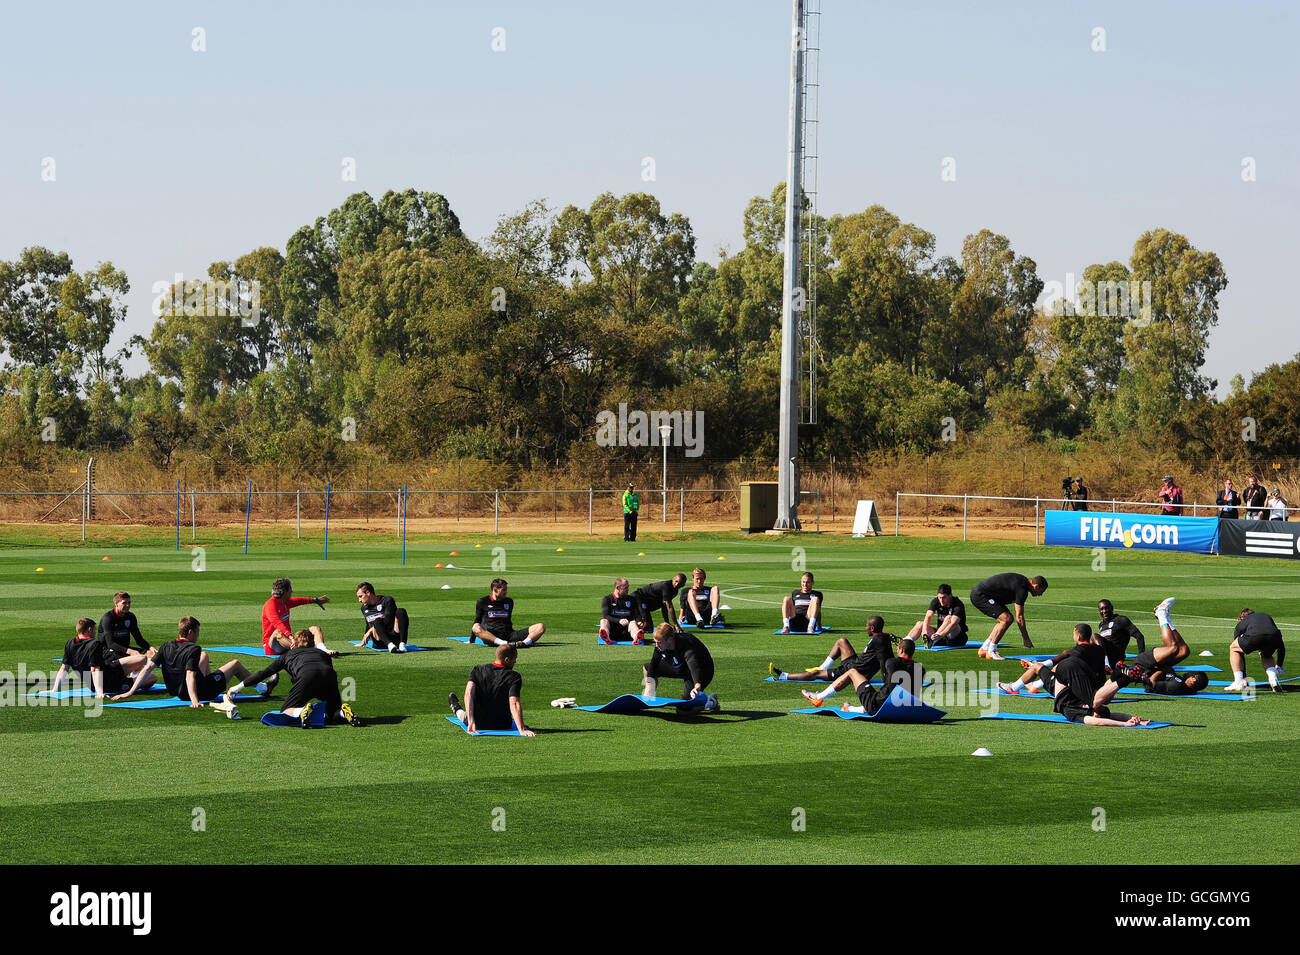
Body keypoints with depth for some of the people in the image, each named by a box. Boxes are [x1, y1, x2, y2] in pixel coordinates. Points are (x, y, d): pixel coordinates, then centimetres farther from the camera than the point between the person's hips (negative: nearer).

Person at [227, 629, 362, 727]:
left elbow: (264, 673, 32)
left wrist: (237, 687, 40)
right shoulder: (323, 653, 37)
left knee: (285, 712, 8)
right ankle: (344, 711, -18)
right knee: (333, 715, 18)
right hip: (329, 675, 3)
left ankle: (303, 712, -26)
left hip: (307, 676, -3)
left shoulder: (288, 654, 32)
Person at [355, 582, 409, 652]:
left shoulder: (388, 601, 4)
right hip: (380, 643, 2)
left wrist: (370, 631, -9)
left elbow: (387, 620, -8)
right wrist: (364, 641, 33)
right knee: (377, 621, -30)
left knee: (401, 611, -26)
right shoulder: (364, 608, 23)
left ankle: (402, 644, -41)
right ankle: (390, 645, -55)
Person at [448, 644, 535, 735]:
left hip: (478, 724, 1)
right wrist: (522, 730, -38)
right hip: (503, 726, -1)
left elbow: (469, 693, -24)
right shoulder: (514, 677, -20)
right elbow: (514, 704, -31)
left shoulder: (477, 670, -11)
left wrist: (471, 722, -30)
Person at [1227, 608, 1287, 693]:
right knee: (1266, 655, 37)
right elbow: (1281, 646, 45)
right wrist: (1278, 665, 55)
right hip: (1274, 637, 3)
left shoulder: (1241, 623, 36)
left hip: (1254, 637, -3)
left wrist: (1244, 677, 45)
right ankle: (1273, 681, 13)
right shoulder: (1267, 616, 44)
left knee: (1233, 649, 27)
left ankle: (1238, 683, 17)